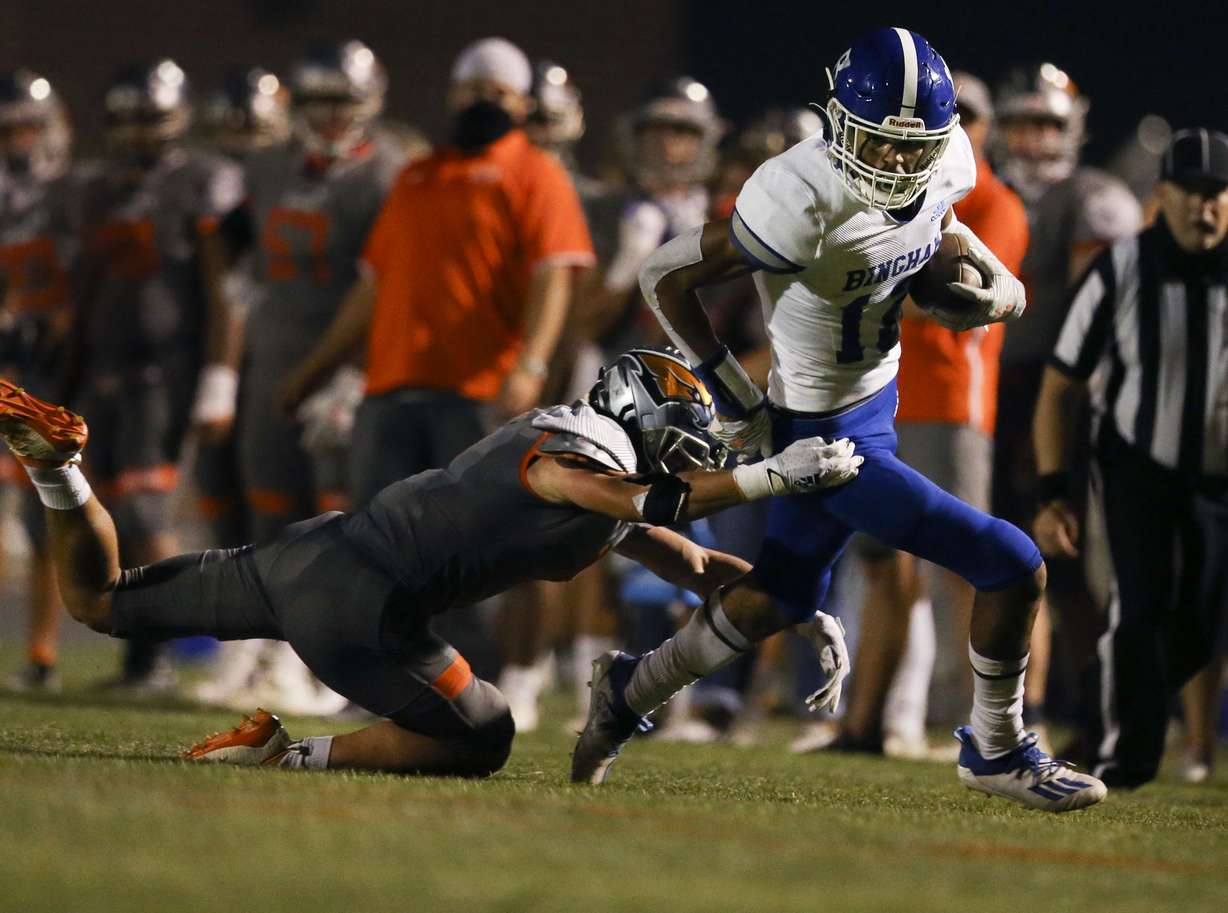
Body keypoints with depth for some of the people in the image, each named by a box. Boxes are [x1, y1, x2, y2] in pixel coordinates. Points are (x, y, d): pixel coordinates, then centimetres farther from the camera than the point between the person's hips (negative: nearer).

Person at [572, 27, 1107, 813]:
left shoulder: (947, 164, -11)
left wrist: (998, 286, -4)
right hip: (832, 436, -8)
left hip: (875, 397, 8)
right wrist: (738, 404, -17)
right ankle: (998, 753, 13)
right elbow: (668, 276, -22)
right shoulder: (806, 202, -32)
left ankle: (631, 690, 44)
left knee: (782, 600, 26)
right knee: (1014, 568, -8)